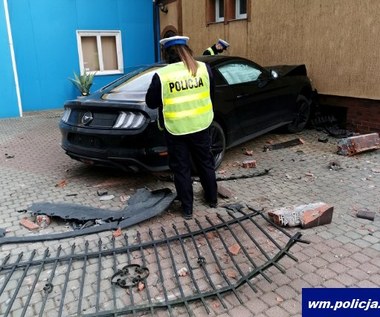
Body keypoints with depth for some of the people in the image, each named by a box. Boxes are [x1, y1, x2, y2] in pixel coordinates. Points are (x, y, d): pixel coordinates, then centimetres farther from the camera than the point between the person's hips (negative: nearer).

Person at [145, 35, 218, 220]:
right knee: (205, 163, 20)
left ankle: (187, 208, 19)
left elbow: (151, 103, -2)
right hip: (201, 126, 3)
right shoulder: (203, 68, -3)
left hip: (175, 130, -3)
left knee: (181, 169, 10)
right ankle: (212, 199, 36)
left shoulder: (162, 75, -13)